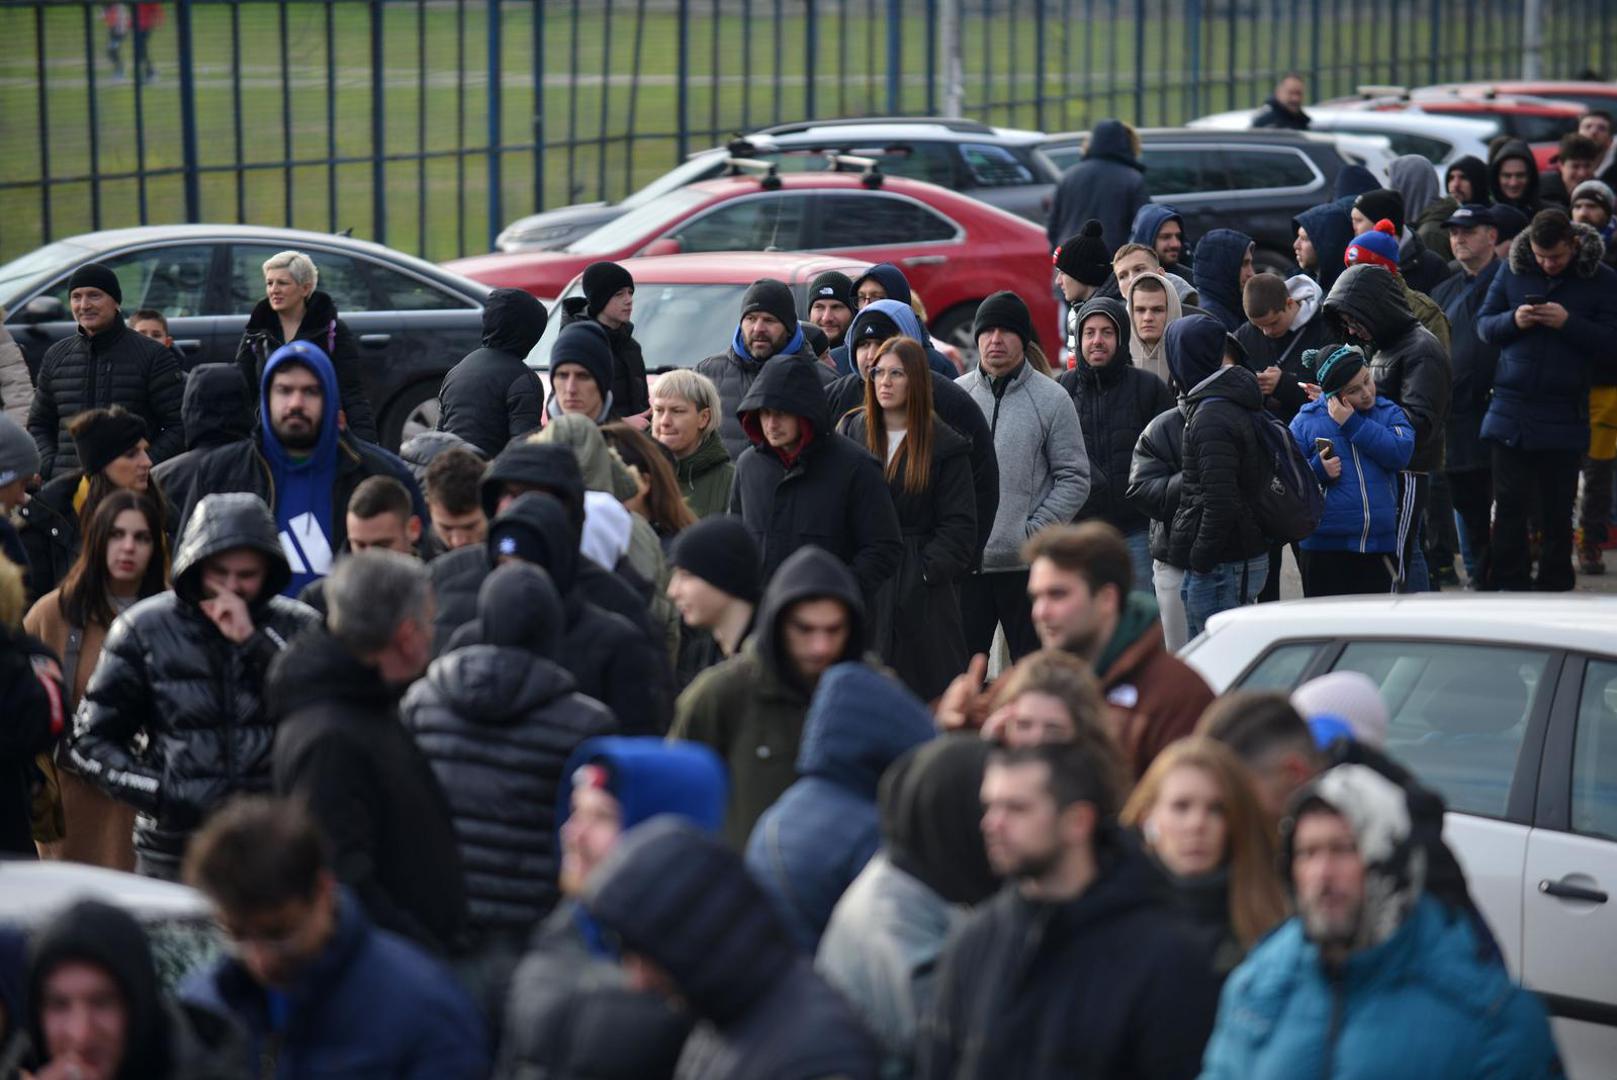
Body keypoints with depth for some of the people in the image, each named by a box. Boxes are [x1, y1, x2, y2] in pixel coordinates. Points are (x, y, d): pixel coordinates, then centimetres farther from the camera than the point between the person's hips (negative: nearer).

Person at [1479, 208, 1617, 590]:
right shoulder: (1512, 272, 5)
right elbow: (1483, 324, 8)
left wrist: (1568, 324, -19)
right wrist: (1512, 321, -12)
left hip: (1565, 415, -2)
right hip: (1511, 410, 2)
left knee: (1557, 510, 5)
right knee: (1510, 504, 2)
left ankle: (1555, 585, 12)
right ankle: (1510, 584, 6)